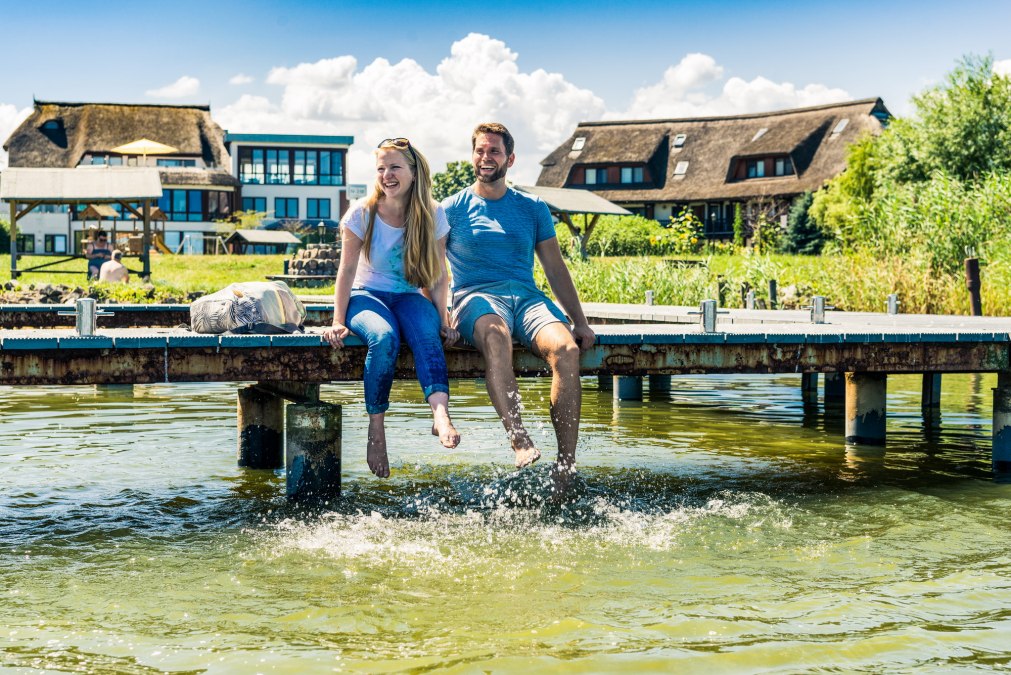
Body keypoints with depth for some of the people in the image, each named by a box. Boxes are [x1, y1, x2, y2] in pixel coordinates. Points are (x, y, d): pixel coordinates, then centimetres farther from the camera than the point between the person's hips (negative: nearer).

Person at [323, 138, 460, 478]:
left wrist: (443, 319, -8)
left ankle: (441, 413, -54)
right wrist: (338, 321, -11)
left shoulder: (433, 215, -1)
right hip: (367, 295, -1)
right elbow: (347, 271, -5)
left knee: (427, 333, -35)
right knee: (384, 337, -36)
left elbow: (438, 275, 2)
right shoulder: (362, 213, -6)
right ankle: (376, 431, -29)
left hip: (410, 297, 2)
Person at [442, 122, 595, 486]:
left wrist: (579, 321, 8)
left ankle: (566, 463, -32)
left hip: (527, 297, 3)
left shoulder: (533, 208, 19)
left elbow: (555, 268, 18)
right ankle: (520, 442, -51)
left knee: (566, 349, -31)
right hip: (477, 297, -2)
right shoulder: (453, 208, 12)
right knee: (496, 335, -41)